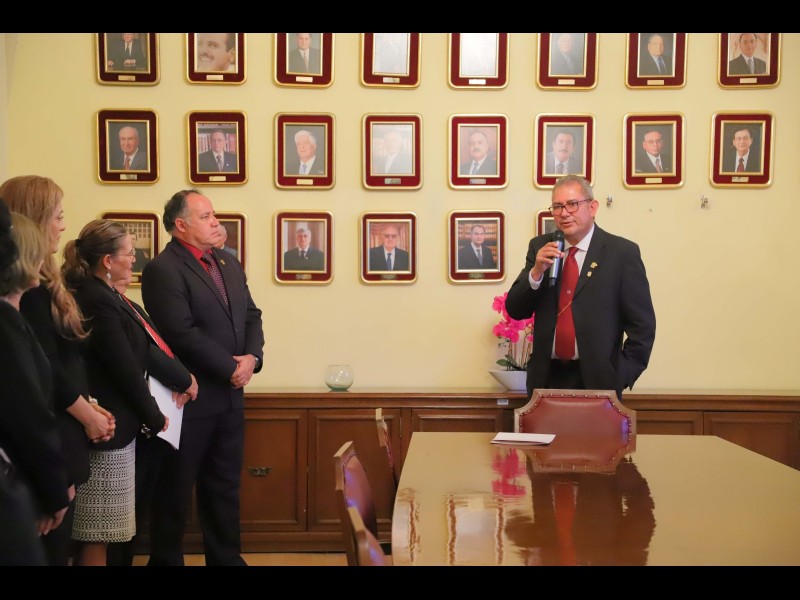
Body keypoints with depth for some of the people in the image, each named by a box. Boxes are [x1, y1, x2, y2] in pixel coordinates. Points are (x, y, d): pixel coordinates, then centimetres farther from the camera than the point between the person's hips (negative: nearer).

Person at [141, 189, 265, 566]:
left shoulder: (230, 265, 13)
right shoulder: (163, 269, -14)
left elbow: (251, 317, 11)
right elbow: (183, 333, -22)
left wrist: (252, 358, -8)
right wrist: (231, 368, -16)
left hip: (230, 395, 8)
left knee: (225, 485, 16)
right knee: (176, 489, 6)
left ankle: (226, 557, 28)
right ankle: (166, 559, 21)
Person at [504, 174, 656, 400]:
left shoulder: (622, 252, -5)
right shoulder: (540, 247, 6)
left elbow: (642, 324, -3)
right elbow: (515, 311, 3)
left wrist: (623, 377, -7)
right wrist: (536, 271, -12)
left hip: (597, 380, -3)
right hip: (546, 378, 3)